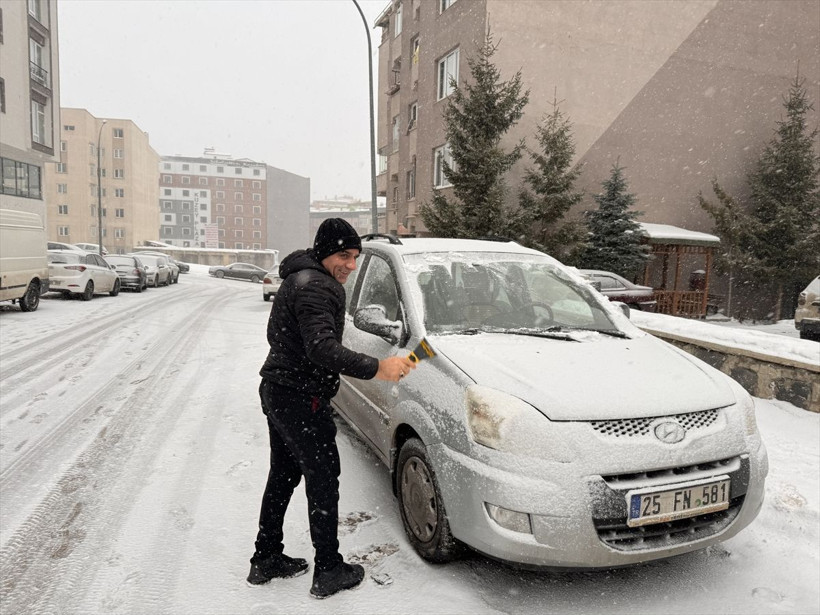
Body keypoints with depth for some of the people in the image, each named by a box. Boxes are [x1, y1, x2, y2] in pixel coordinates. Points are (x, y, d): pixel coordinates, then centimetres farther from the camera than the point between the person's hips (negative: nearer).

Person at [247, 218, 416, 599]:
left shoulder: (299, 278, 15)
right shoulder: (315, 287, -20)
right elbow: (322, 348, -32)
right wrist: (376, 368, -35)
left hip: (277, 391, 11)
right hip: (300, 399, -11)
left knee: (283, 475, 19)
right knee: (323, 477, 0)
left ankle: (266, 560, 31)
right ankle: (328, 571, 12)